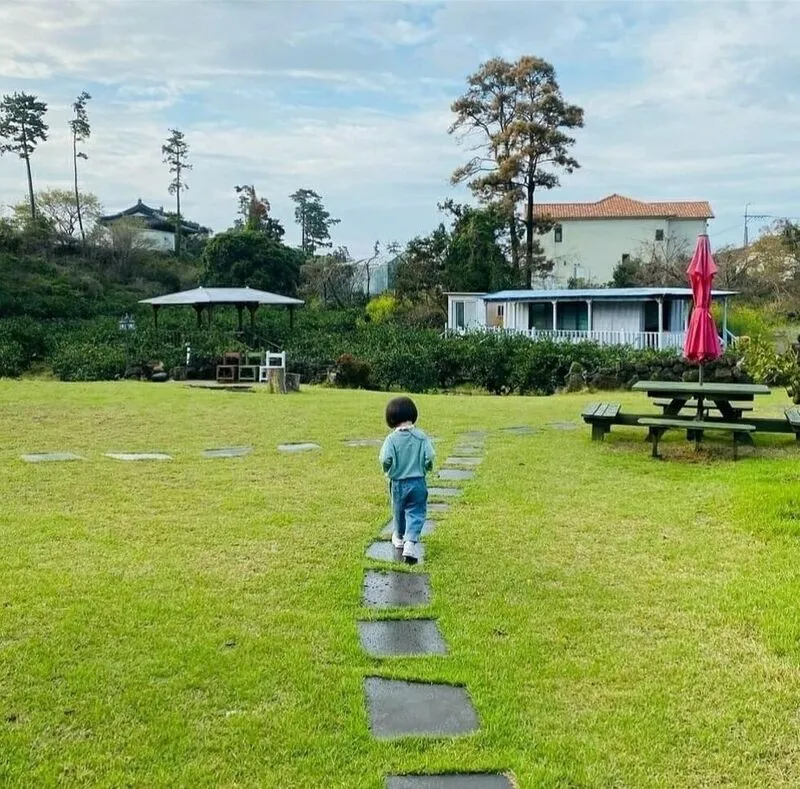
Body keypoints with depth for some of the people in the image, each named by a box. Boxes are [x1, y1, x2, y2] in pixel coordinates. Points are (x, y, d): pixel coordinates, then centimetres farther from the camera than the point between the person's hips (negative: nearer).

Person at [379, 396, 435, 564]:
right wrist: (425, 467, 8)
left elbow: (385, 459, -21)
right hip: (418, 482, 0)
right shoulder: (421, 436, -10)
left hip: (398, 483, 0)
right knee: (416, 513, 5)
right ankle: (411, 542, -14)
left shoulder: (392, 438, -13)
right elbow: (429, 457, -14)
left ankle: (399, 537, 42)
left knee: (399, 511, 22)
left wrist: (388, 469, 2)